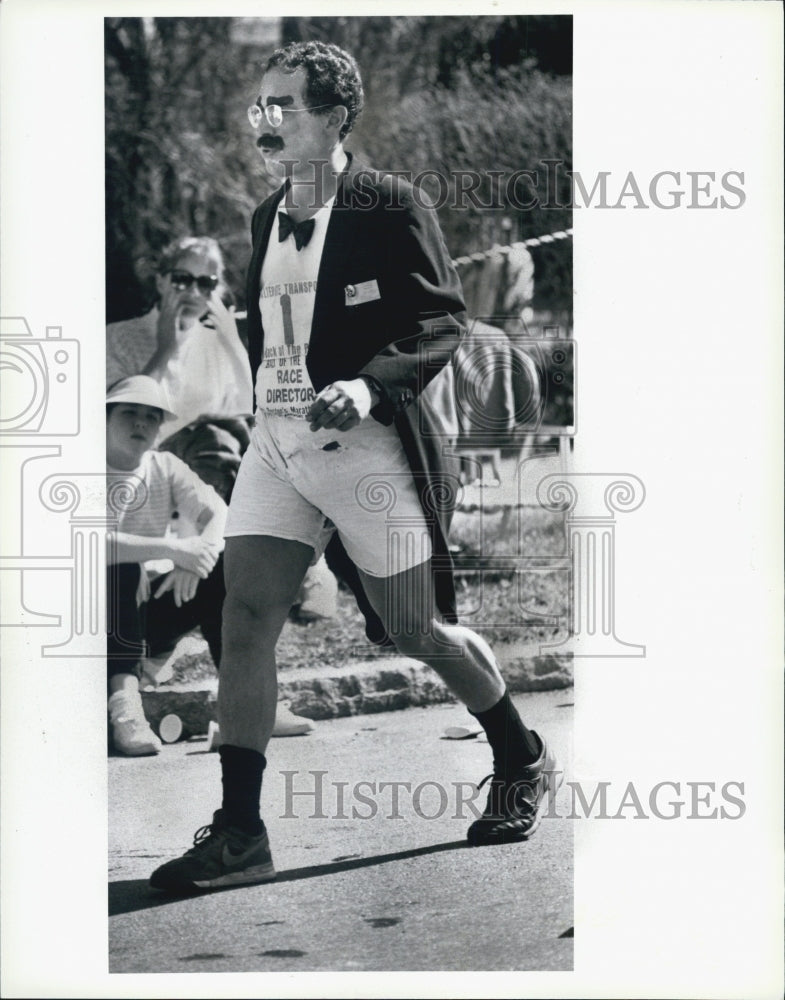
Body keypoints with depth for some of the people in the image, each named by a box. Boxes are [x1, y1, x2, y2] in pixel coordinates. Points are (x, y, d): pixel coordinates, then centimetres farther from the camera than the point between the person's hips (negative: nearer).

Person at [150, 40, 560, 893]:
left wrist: (370, 382, -24)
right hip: (276, 440, 6)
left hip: (364, 440, -6)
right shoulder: (267, 217, 13)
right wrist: (269, 399, 15)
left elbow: (444, 321, -11)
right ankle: (238, 832, -7)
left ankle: (522, 764, 29)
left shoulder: (390, 208, -8)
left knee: (416, 630, 4)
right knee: (244, 617, -8)